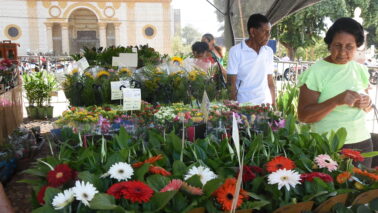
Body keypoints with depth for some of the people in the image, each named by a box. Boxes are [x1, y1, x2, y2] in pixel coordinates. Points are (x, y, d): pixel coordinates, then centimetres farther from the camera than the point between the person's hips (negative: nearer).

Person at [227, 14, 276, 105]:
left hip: (265, 105, 4)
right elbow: (232, 84, -5)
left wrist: (274, 104, 8)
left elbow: (270, 82, 12)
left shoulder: (269, 51, 8)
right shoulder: (236, 51, -6)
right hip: (243, 106, -4)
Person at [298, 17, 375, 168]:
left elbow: (366, 108, 17)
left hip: (362, 144, 5)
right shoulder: (315, 72, -13)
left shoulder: (361, 70, 4)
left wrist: (366, 103, -6)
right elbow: (303, 116, -17)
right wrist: (336, 101, -28)